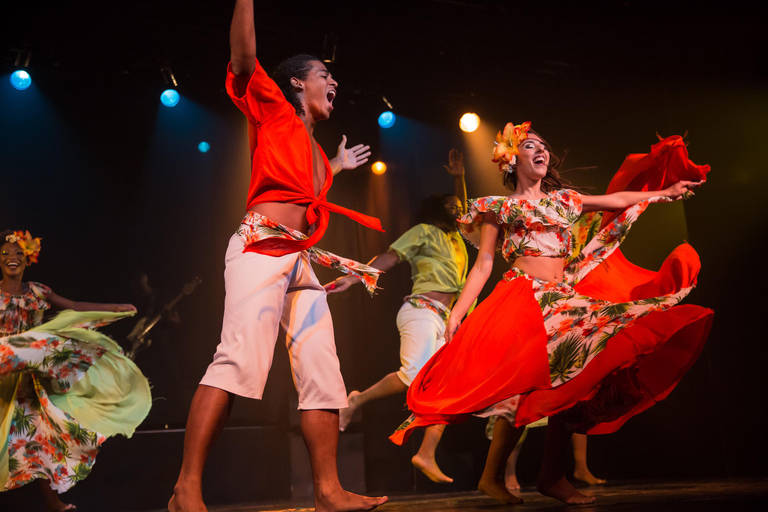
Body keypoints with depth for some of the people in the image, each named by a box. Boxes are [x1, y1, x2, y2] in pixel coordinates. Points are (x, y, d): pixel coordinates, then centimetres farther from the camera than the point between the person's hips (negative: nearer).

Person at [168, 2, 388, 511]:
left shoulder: (316, 151, 28)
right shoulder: (274, 111, 9)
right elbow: (245, 58, -6)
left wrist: (336, 168, 43)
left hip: (302, 259, 8)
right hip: (262, 247, -8)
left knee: (323, 371, -1)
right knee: (241, 358, -21)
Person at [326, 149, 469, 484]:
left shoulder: (455, 236, 25)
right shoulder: (424, 231, 4)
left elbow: (462, 208, 39)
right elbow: (389, 257, -3)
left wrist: (459, 177, 27)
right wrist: (354, 277, -12)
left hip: (441, 320, 8)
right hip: (421, 311, -8)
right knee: (414, 375, -25)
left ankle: (426, 456, -2)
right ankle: (357, 400, -2)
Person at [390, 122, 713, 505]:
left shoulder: (565, 200, 22)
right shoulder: (499, 208, 9)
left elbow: (616, 199, 30)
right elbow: (483, 265, 4)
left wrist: (665, 192, 30)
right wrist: (458, 311, -5)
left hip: (565, 299, 5)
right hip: (524, 298, -5)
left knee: (570, 378, -10)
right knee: (526, 382, -19)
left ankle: (552, 476, 2)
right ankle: (492, 477, -4)